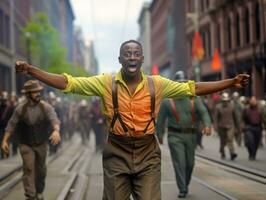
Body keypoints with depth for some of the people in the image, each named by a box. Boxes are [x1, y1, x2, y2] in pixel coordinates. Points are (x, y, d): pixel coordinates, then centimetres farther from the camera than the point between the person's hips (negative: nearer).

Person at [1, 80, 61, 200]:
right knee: (29, 169, -13)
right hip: (26, 145, -1)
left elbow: (54, 119, -27)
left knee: (40, 170, 13)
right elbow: (11, 125, -3)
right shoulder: (20, 109, -9)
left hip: (41, 144, 1)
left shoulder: (46, 107, -12)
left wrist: (56, 130, -47)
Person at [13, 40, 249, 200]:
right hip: (117, 153, 0)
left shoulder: (157, 83, 2)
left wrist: (231, 82, 3)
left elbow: (192, 88, 6)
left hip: (148, 153, 1)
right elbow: (68, 83, -6)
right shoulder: (106, 82, -2)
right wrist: (31, 70, -14)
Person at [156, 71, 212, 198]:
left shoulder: (194, 99, 3)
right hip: (175, 136, -2)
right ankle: (182, 189, -6)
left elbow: (203, 112, -9)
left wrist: (207, 125, -27)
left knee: (190, 163, 11)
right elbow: (161, 119, 6)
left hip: (190, 135, 3)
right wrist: (159, 135, 7)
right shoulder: (167, 101, 0)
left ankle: (185, 184, 33)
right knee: (179, 163, -10)